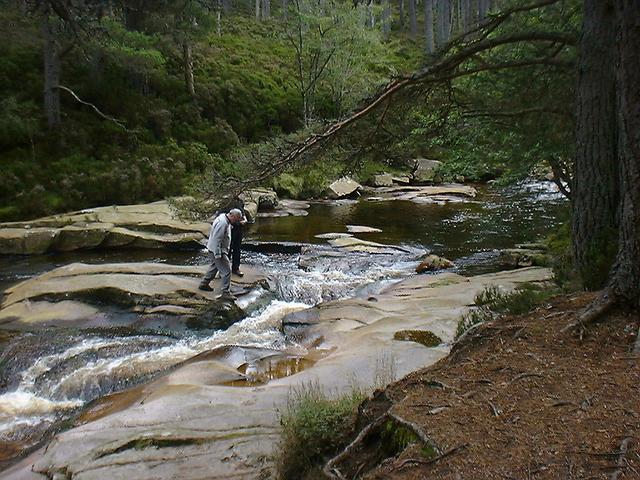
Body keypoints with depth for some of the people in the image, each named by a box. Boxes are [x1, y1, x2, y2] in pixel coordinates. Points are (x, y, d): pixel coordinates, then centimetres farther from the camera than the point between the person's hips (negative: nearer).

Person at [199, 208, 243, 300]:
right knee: (226, 271, -7)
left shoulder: (224, 218, 5)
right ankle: (226, 292, -1)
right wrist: (217, 254, -26)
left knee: (215, 266, 24)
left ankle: (204, 284, 37)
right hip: (218, 250, -11)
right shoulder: (222, 223, -27)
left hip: (220, 249, 11)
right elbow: (216, 239, -28)